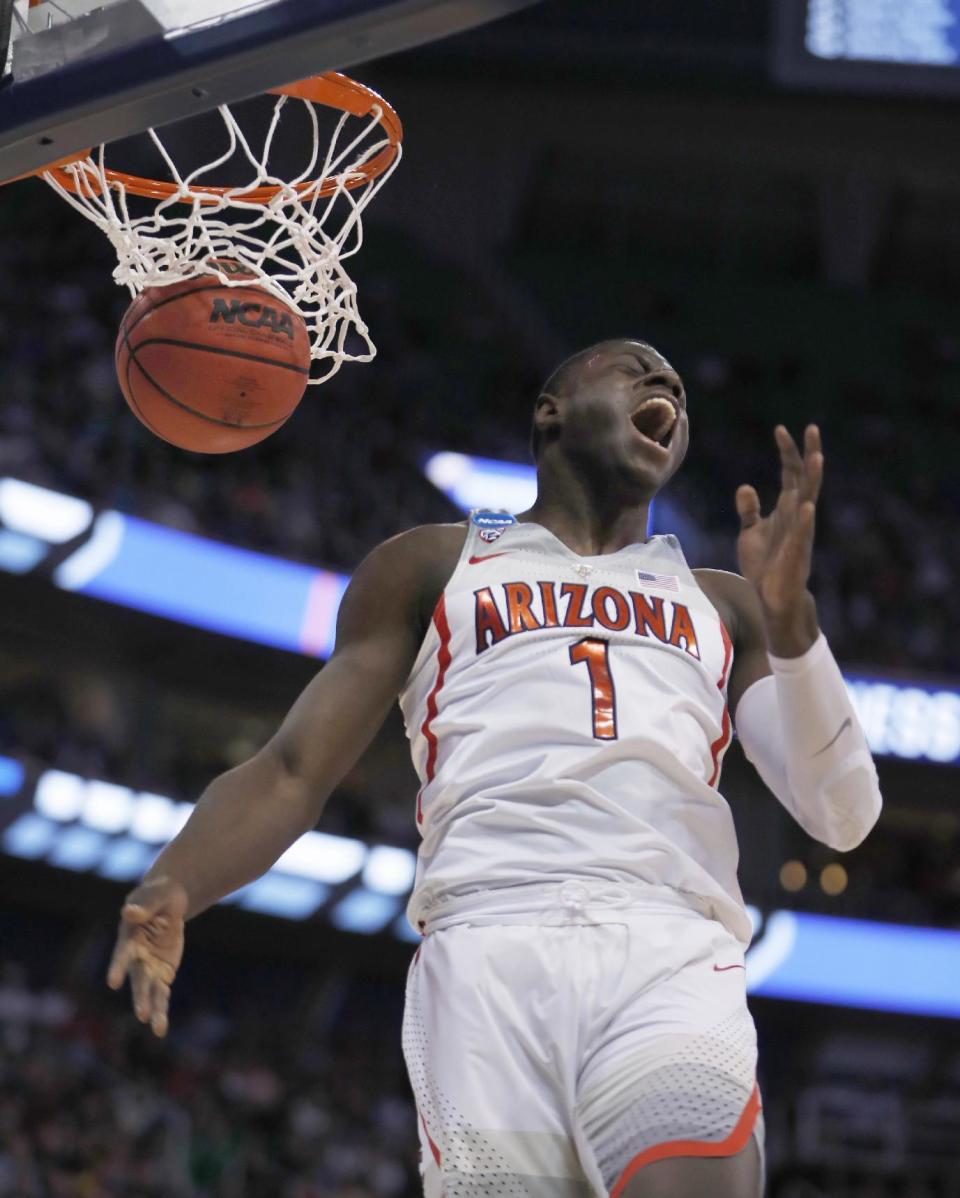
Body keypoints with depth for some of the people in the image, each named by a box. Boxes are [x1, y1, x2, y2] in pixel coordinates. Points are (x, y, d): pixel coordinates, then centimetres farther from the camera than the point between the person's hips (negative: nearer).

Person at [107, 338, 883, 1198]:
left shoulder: (722, 607, 29)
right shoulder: (431, 568, 24)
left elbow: (844, 818, 17)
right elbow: (294, 770, 15)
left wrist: (789, 617, 1)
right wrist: (172, 887, -6)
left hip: (674, 957, 1)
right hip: (489, 944, 0)